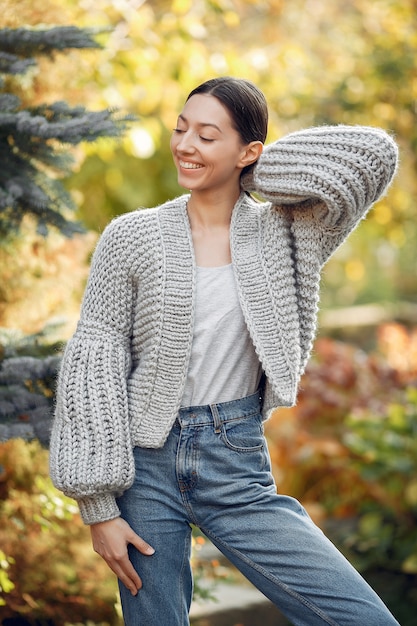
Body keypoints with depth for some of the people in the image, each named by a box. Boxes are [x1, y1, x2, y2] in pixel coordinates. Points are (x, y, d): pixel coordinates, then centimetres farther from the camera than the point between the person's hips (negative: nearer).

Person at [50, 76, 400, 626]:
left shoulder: (280, 232, 2)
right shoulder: (132, 237, -2)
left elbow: (373, 154, -10)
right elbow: (93, 365, -4)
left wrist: (256, 174, -1)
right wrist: (98, 506, -8)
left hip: (239, 466, 1)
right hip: (145, 464, -1)